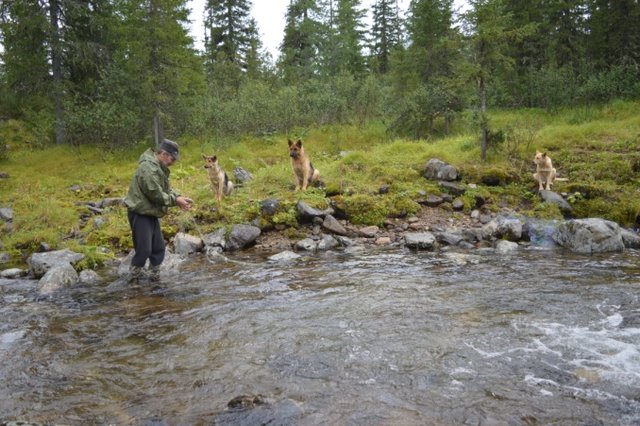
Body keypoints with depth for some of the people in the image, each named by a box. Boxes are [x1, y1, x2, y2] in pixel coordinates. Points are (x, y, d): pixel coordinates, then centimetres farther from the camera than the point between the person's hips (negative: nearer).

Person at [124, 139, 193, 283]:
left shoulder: (160, 167, 11)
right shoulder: (148, 168, -22)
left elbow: (166, 190, 14)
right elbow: (156, 194, -25)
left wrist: (178, 198, -3)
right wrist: (176, 200, -16)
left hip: (151, 214, 10)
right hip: (140, 214, -10)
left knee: (159, 248, 13)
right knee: (144, 250, -8)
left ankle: (155, 277, 23)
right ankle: (133, 279, 7)